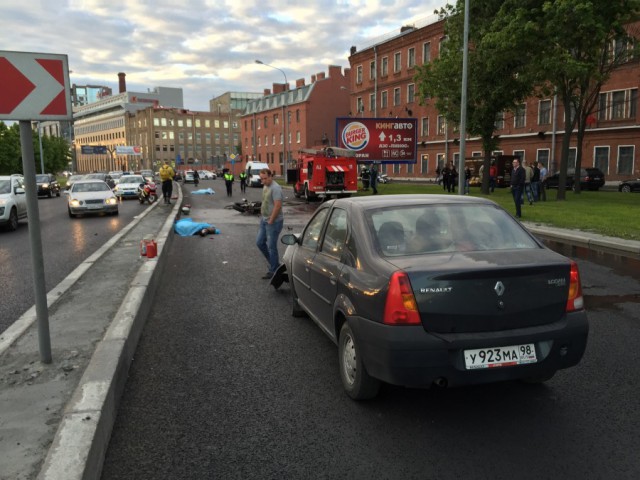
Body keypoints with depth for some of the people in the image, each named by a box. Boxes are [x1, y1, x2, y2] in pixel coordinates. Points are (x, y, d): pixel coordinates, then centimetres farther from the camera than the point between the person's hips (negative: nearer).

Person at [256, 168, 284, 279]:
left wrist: (271, 220, -20)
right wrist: (262, 216, 13)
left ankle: (273, 270, 12)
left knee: (271, 246, -1)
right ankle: (274, 263, 28)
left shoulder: (275, 188, -18)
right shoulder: (265, 186, 11)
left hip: (273, 222, -9)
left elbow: (278, 206, -24)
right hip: (264, 220, 9)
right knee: (259, 242, 13)